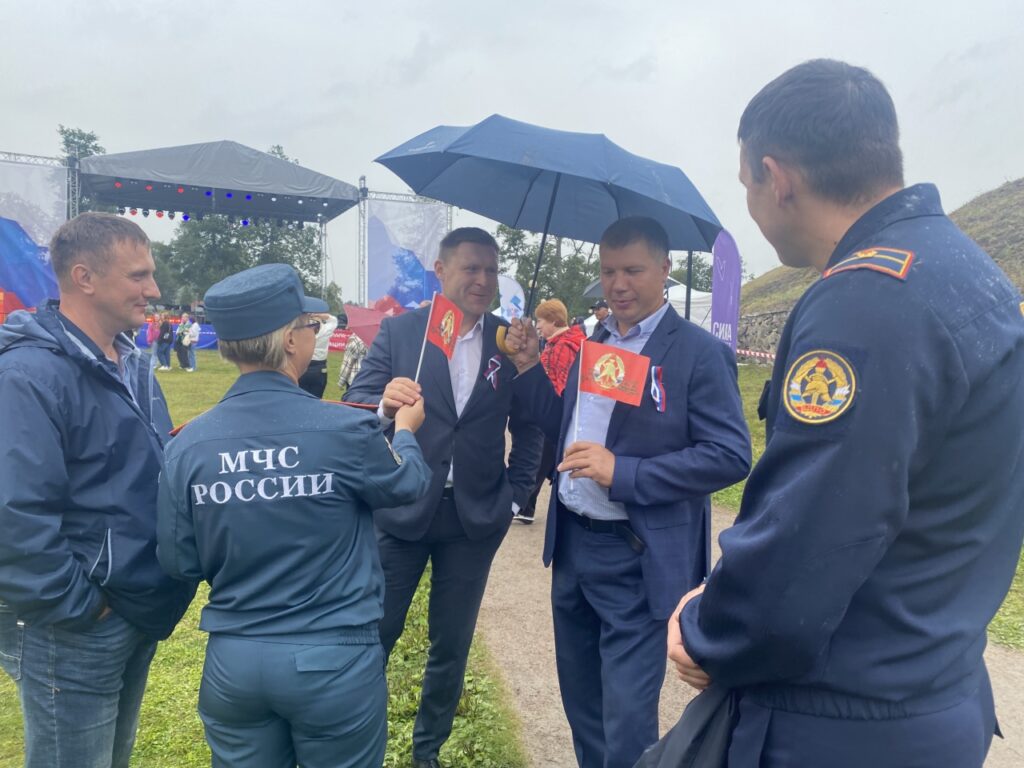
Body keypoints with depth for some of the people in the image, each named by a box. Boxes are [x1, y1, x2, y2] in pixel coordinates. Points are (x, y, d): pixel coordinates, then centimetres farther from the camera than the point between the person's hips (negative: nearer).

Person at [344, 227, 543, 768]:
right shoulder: (398, 330, -4)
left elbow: (529, 428, 7)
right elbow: (355, 405, -9)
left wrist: (515, 495, 0)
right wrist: (384, 404, -31)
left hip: (475, 518, 2)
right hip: (401, 509, -1)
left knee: (451, 645, 15)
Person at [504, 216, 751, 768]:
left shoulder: (699, 352, -12)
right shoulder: (589, 342, 8)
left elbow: (731, 456, -17)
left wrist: (623, 472, -23)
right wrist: (530, 369, 0)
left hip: (639, 559, -6)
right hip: (571, 542, 7)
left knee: (627, 717, 3)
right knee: (579, 698, 22)